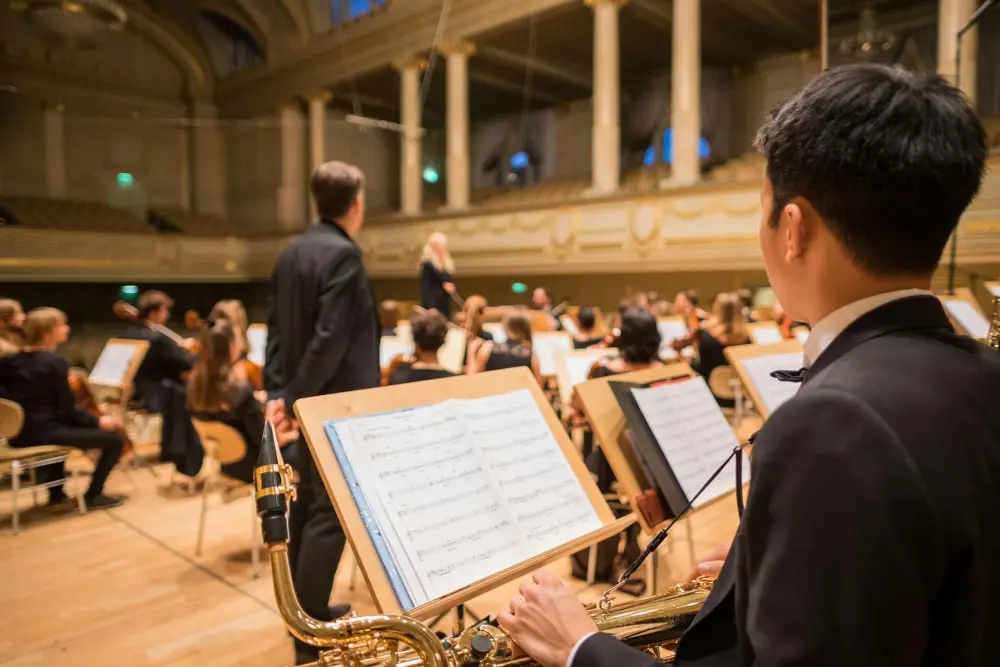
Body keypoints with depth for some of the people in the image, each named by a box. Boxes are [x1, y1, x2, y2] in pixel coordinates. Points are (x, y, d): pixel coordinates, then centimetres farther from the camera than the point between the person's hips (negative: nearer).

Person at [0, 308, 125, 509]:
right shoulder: (55, 362, -15)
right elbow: (67, 410, -14)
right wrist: (98, 421, -4)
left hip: (18, 433, 9)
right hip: (43, 432, -9)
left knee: (64, 425, 41)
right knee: (114, 438, -8)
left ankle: (56, 492, 43)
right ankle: (93, 495, 5)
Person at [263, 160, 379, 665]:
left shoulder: (291, 253, 11)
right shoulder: (343, 253, -17)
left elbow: (276, 329, 9)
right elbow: (330, 338, -24)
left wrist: (277, 390, 6)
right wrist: (293, 398, -16)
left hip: (310, 399, 9)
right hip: (337, 402, -9)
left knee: (308, 504, 18)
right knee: (330, 513, -1)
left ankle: (307, 611, 33)